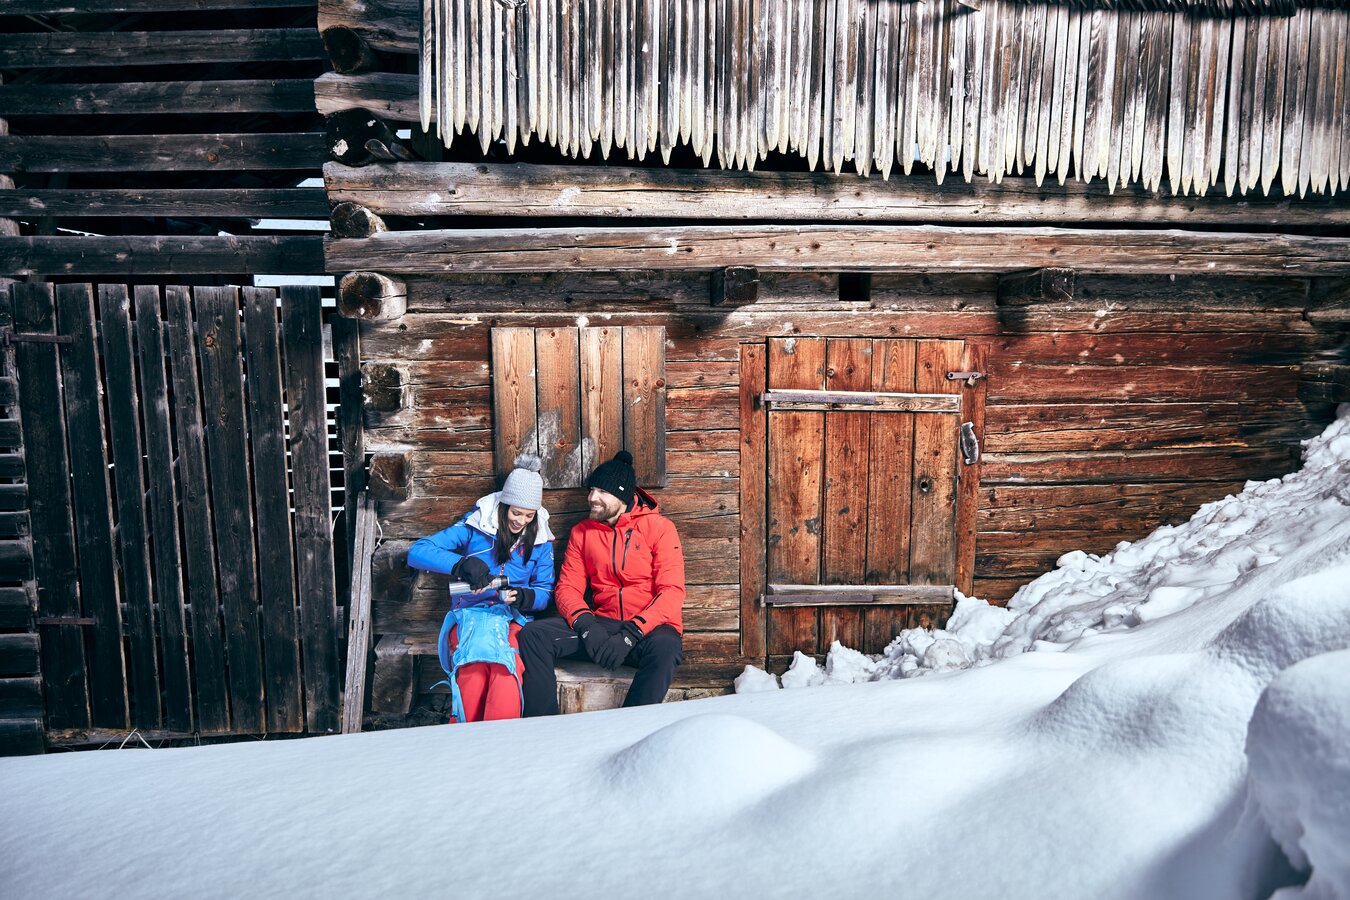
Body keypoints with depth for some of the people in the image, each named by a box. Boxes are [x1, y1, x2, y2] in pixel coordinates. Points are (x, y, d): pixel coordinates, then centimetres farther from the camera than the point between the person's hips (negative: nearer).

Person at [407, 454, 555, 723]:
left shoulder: (540, 540, 11)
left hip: (513, 619, 1)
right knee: (474, 671, -35)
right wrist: (462, 563, -22)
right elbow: (417, 552, -6)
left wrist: (523, 597, -13)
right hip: (469, 616, -1)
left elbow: (544, 593, 12)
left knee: (506, 671, -35)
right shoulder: (476, 524, 2)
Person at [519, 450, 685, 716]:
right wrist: (586, 625, -16)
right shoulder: (582, 532, 11)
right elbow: (567, 588, 6)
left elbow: (672, 592, -11)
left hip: (648, 626, -4)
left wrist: (631, 634, -23)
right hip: (602, 623, 4)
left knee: (664, 647, -39)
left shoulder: (658, 527, -3)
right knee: (533, 634, -17)